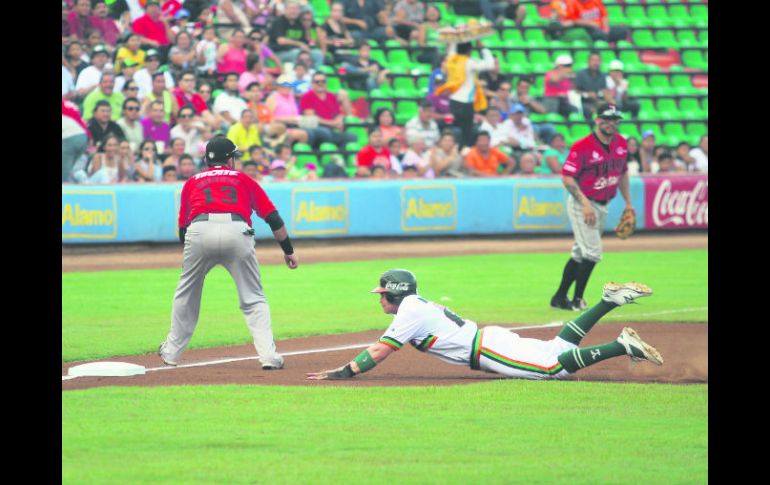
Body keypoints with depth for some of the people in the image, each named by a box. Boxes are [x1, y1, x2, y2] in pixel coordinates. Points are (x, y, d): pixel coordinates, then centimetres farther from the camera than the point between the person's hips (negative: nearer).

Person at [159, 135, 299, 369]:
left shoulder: (192, 182, 28)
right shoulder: (243, 179, 27)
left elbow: (182, 230, 25)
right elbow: (273, 218, 20)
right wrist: (288, 251, 26)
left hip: (199, 230, 1)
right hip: (237, 231, -1)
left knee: (186, 295, 19)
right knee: (253, 299, 7)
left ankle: (171, 352, 26)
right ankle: (269, 356, -4)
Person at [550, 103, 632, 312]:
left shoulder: (621, 143, 4)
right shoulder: (583, 147, -19)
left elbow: (622, 173, 18)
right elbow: (567, 177, -19)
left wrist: (628, 203, 16)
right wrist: (585, 204, -25)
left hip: (603, 206, 8)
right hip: (582, 204, -8)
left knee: (580, 254, 13)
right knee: (592, 252, -14)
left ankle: (560, 298, 21)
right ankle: (577, 300, -4)